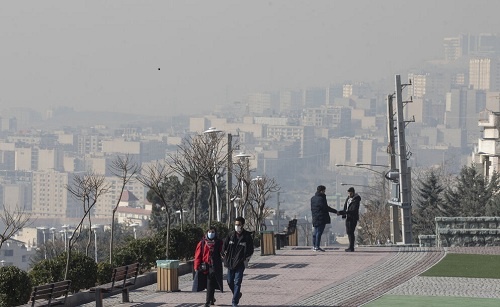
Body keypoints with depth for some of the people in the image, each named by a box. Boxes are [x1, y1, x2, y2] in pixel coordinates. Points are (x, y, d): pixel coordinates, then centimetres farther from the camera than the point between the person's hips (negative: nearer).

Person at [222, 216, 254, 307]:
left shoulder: (247, 236, -4)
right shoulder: (231, 235, 4)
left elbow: (250, 250, 0)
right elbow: (224, 246, 13)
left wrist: (246, 259, -7)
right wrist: (226, 255, 3)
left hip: (240, 263, -4)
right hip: (230, 262, 4)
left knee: (237, 282, -8)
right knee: (230, 282, 9)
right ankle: (237, 294, 34)